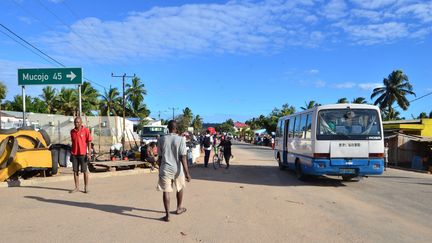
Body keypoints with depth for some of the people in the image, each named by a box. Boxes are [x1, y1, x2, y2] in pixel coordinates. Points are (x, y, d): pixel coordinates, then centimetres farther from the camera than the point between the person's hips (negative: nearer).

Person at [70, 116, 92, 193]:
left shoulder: (86, 130, -5)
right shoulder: (72, 131, 8)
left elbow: (89, 142, -4)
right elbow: (73, 142, 16)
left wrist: (89, 153, -10)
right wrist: (71, 153, 14)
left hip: (83, 153, -4)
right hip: (74, 154, 4)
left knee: (84, 171, 2)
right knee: (75, 170, 6)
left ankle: (86, 187, 11)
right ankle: (77, 187, 14)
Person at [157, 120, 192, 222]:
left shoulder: (161, 139, -1)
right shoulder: (180, 139, -10)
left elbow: (160, 157, 4)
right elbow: (183, 157, -13)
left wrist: (160, 169, 17)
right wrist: (187, 172, -11)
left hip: (165, 169, 1)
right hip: (177, 169, -1)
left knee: (166, 191, 6)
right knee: (180, 188, 22)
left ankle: (167, 215, 2)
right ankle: (179, 208, 37)